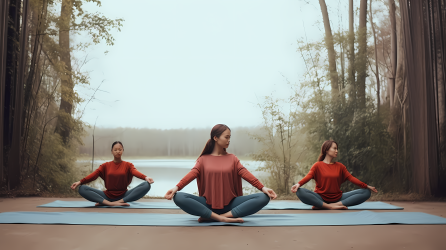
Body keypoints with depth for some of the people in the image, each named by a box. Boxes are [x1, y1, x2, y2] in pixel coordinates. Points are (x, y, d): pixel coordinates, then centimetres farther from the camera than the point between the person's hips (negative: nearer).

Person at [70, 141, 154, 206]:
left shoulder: (128, 165, 7)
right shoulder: (105, 165, 11)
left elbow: (135, 172, -14)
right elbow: (94, 174, -5)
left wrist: (145, 177, -37)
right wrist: (80, 182, -24)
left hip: (123, 196, -1)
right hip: (108, 196, 1)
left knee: (146, 185, -27)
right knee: (82, 189, -19)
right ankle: (109, 203, -33)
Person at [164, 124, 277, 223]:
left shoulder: (232, 158, 11)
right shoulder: (203, 159, 9)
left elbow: (245, 173, -2)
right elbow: (192, 174, -6)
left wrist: (263, 188, -18)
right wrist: (176, 188, -24)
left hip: (230, 204, 2)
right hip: (208, 204, -1)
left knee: (263, 198, -23)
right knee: (179, 197, -27)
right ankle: (221, 218, -31)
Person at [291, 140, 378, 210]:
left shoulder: (340, 166, 14)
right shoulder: (318, 165, 4)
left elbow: (351, 178, 6)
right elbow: (308, 177, -10)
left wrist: (366, 186, -8)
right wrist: (298, 184, -31)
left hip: (338, 198, 4)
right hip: (321, 198, -3)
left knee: (366, 192, -12)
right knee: (300, 192, -31)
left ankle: (337, 204, -26)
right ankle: (329, 207, -32)